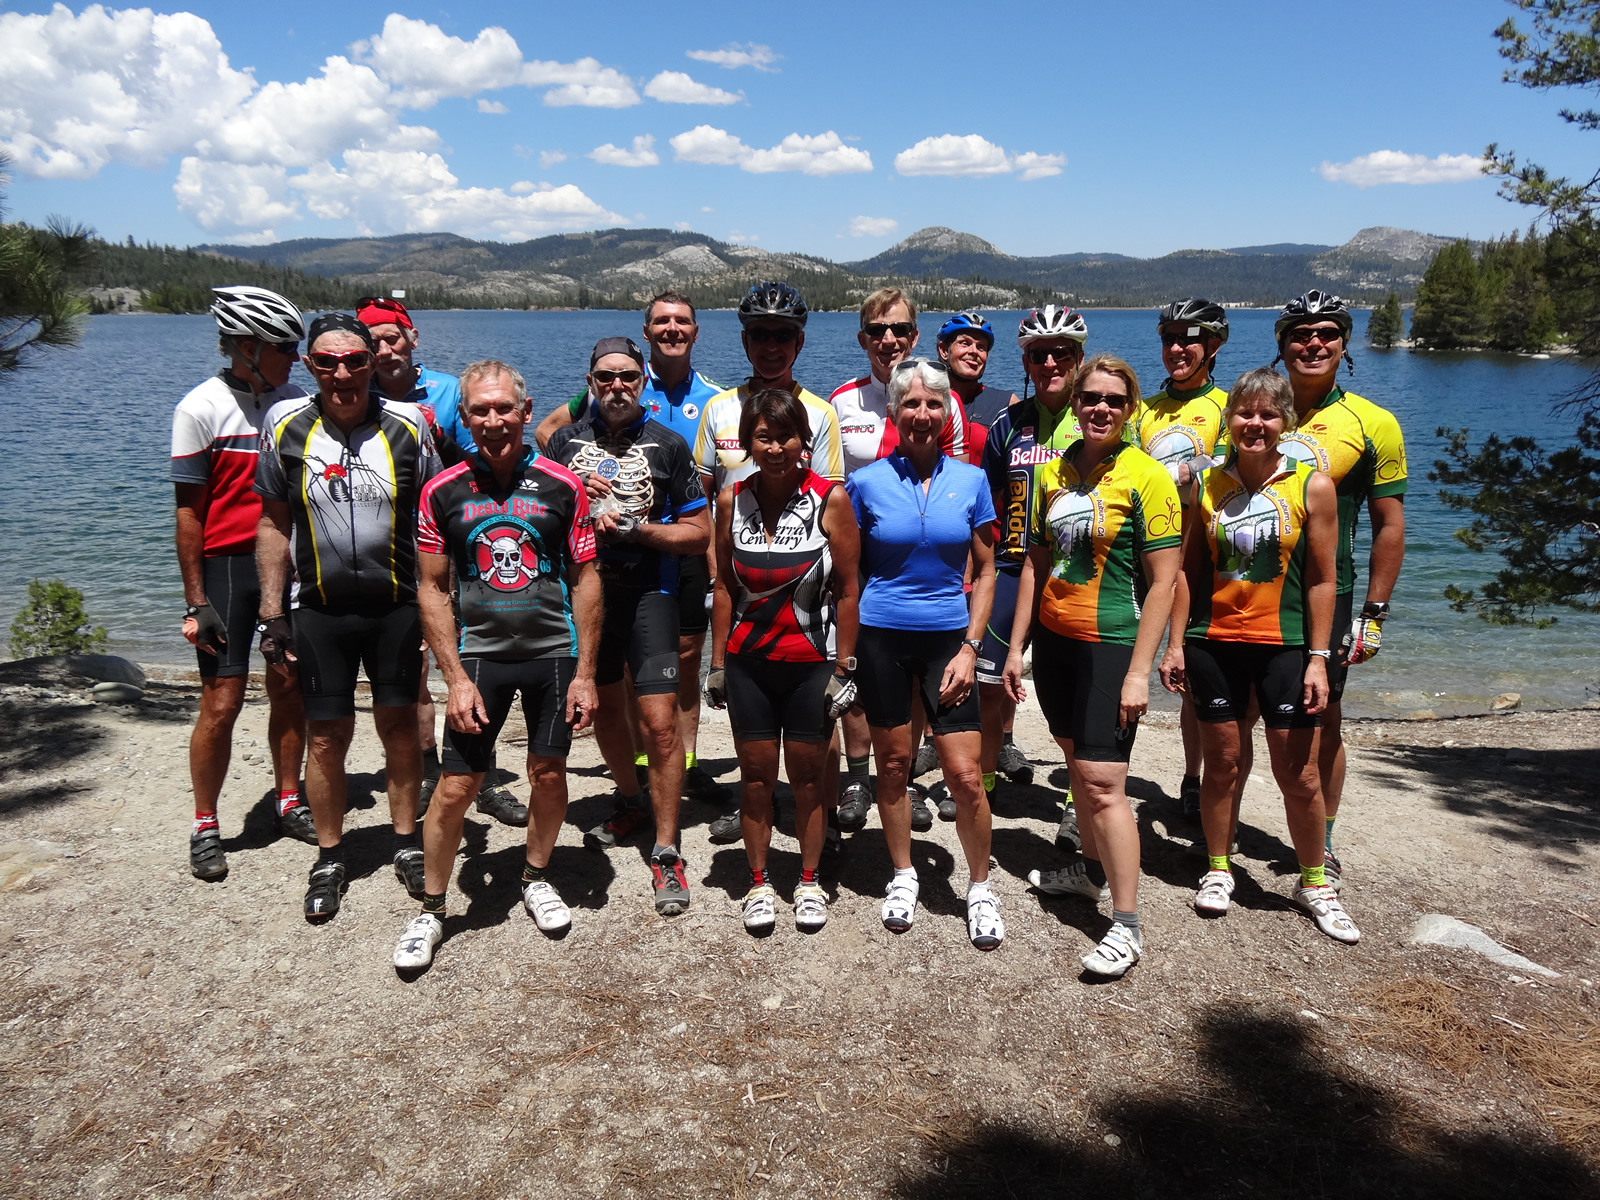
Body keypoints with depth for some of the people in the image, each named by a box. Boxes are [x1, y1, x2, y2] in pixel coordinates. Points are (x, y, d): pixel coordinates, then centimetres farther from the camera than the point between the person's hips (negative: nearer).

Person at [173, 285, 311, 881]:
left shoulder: (295, 401, 5)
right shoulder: (201, 408, -8)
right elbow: (189, 510, -7)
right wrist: (196, 602, -10)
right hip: (228, 563, -4)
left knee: (289, 692, 10)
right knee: (222, 702, -1)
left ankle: (290, 803, 26)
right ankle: (205, 827, 15)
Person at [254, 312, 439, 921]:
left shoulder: (407, 426, -4)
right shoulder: (286, 428, -2)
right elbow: (274, 525, 4)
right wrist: (272, 613, 0)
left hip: (398, 605, 0)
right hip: (319, 610, 0)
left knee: (400, 726, 9)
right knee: (327, 736, 5)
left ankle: (406, 843, 27)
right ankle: (329, 859, 23)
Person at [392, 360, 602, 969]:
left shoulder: (562, 486, -4)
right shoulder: (442, 491, -3)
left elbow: (585, 579, 0)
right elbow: (432, 588, 0)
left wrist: (584, 672, -3)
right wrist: (456, 679, -7)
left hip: (555, 652, 1)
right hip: (480, 654, 0)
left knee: (549, 775, 11)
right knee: (455, 786, -1)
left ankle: (536, 879, 35)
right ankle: (430, 909, 18)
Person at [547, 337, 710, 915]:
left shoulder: (668, 444, 0)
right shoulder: (565, 442, 8)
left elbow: (699, 533, -2)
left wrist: (635, 527, -16)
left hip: (648, 595, -4)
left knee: (659, 721, -12)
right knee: (605, 708, 18)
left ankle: (666, 852, -2)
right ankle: (631, 801, 42)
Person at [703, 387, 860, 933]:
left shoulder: (829, 499, -9)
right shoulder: (733, 500, -1)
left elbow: (848, 589, -6)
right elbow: (725, 585, 6)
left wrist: (843, 669, -7)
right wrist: (717, 662, 5)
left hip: (812, 663, -2)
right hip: (748, 662, 2)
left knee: (808, 776, 10)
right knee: (755, 776, 10)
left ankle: (809, 882, 28)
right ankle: (759, 883, 27)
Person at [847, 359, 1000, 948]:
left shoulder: (970, 480, 1)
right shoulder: (867, 483, -1)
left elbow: (984, 571, 5)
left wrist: (970, 647, -3)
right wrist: (846, 649, 0)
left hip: (948, 638, 0)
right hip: (882, 638, 0)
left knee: (965, 774, -3)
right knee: (893, 764, 10)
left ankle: (980, 887, 19)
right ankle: (902, 875, 31)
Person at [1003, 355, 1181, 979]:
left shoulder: (1146, 477, -10)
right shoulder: (1053, 472, 7)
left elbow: (1162, 581, -12)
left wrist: (1138, 671, -16)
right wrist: (1016, 645, 10)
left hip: (1112, 644, -6)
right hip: (1054, 639, 6)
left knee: (1103, 780, -9)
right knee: (1077, 761, 17)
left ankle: (1126, 925, 0)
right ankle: (1093, 869, 37)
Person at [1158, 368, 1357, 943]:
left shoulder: (1311, 485, -3)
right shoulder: (1206, 484, 3)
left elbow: (1321, 579, -1)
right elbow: (1188, 569, 6)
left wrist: (1318, 657, -5)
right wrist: (1175, 643, 2)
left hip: (1284, 646, -1)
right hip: (1213, 643, 2)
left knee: (1298, 773, 4)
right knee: (1222, 760, 10)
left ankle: (1314, 884, 23)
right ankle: (1218, 869, 27)